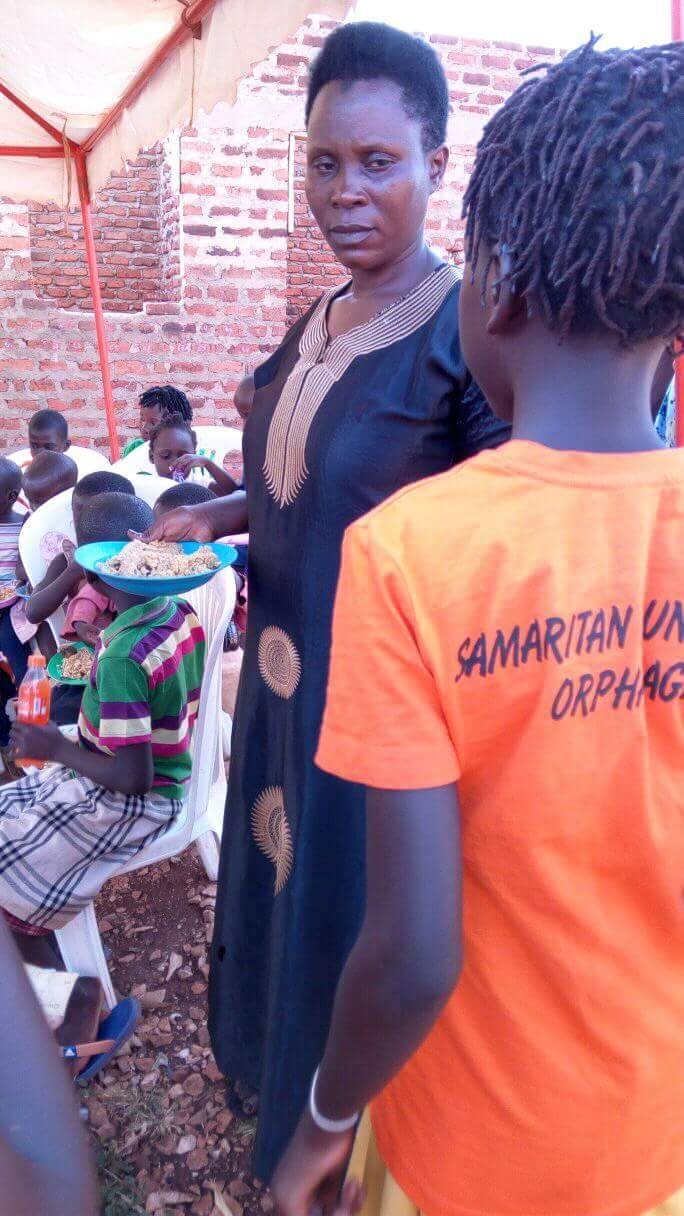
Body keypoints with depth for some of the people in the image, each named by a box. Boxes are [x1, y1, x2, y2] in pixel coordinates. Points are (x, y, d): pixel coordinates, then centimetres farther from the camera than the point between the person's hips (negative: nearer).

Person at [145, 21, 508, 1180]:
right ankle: (277, 1076, 55)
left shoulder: (463, 326, -18)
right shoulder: (314, 325, 7)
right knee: (280, 881, 25)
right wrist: (208, 518, 3)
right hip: (286, 678, 8)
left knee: (356, 916, 11)